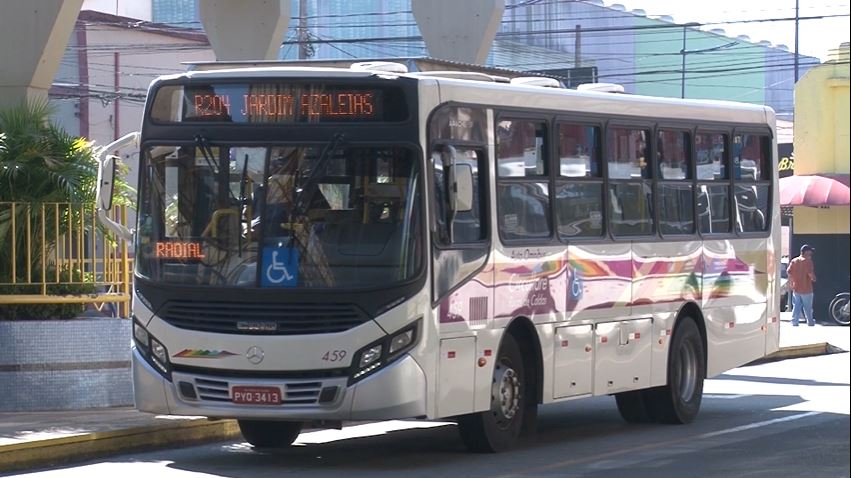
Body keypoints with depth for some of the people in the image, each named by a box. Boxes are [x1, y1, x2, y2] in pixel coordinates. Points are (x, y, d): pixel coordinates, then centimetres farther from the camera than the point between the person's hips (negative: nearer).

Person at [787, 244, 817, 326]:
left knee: (796, 306, 9)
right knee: (808, 307, 8)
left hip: (796, 289, 5)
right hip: (806, 289, -5)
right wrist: (813, 278, 2)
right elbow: (810, 274, -20)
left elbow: (788, 272, 4)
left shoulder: (794, 261, 5)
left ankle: (794, 322, 4)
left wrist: (790, 284, 13)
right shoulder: (807, 261, -13)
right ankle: (810, 322, 19)